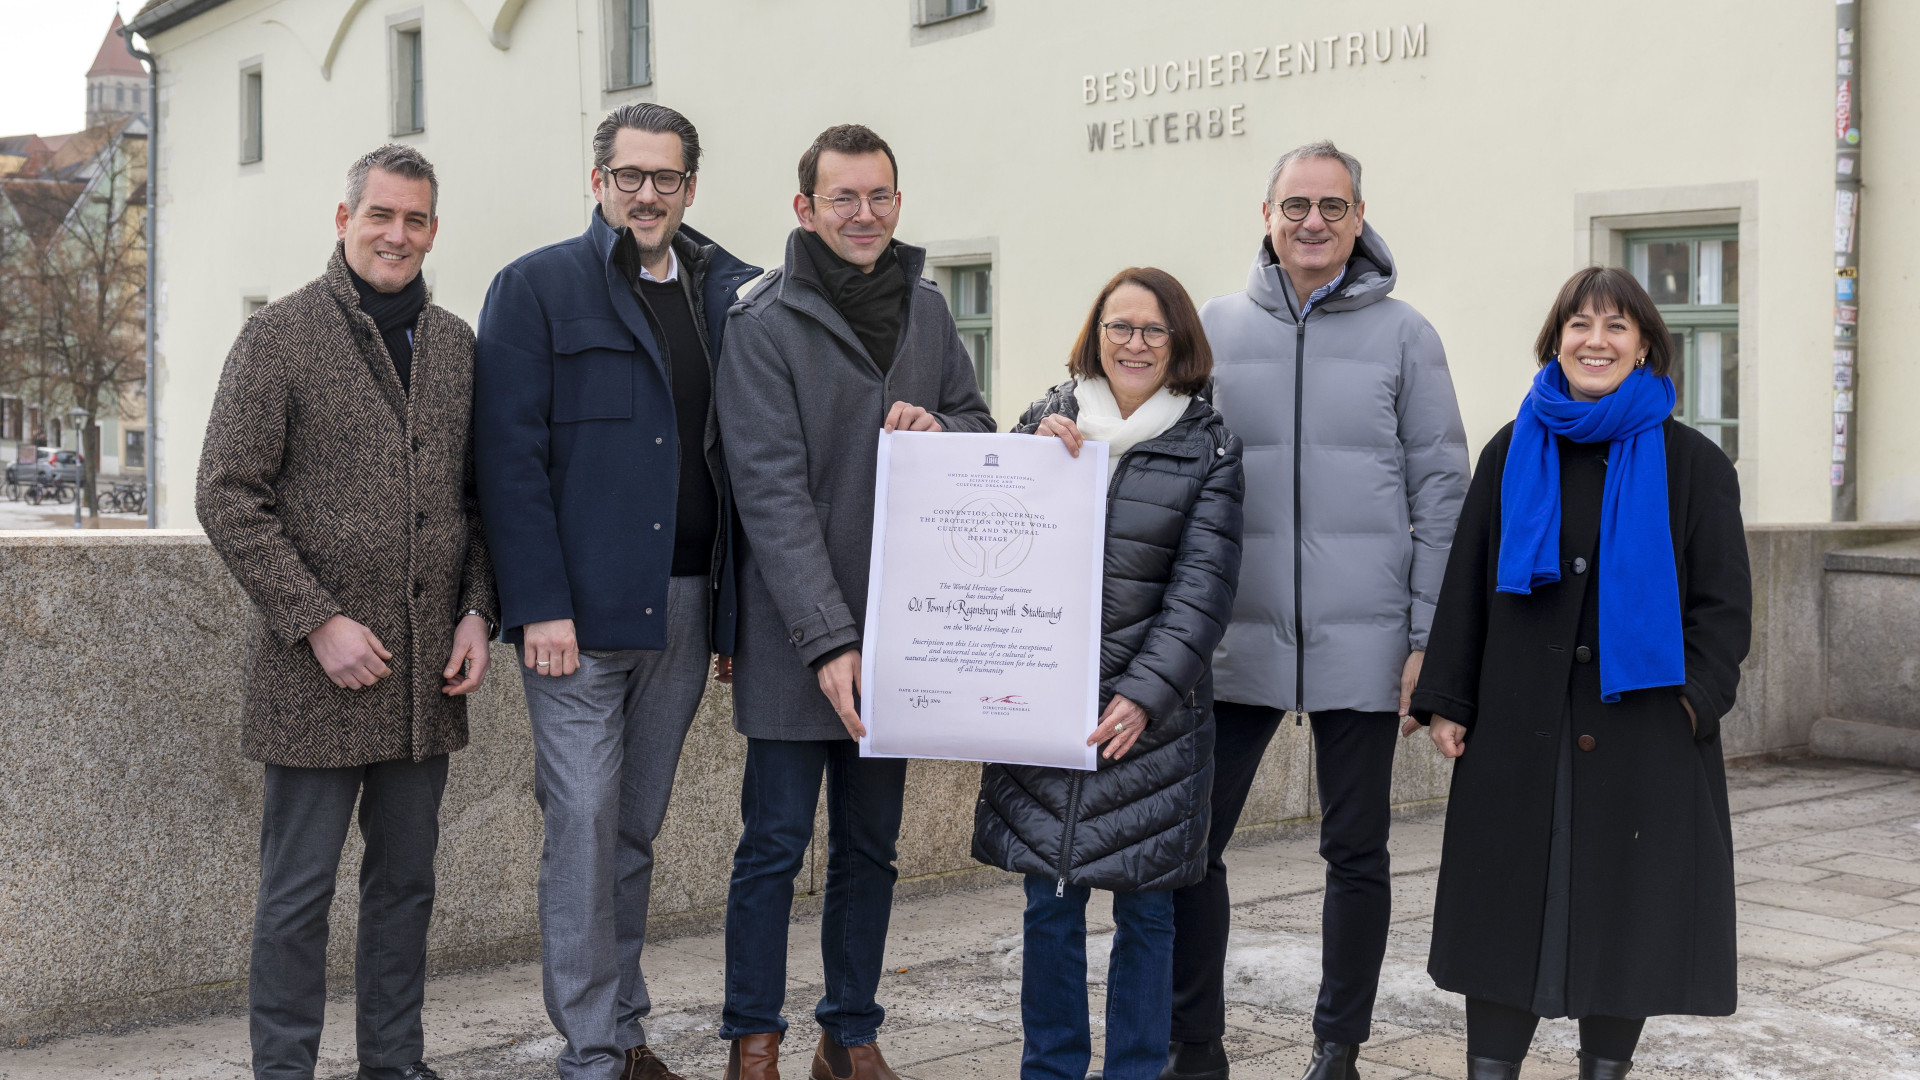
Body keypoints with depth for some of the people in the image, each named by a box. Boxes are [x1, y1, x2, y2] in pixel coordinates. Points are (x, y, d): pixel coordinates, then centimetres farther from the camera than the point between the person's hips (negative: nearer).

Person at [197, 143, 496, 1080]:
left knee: (406, 879, 13)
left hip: (428, 672, 5)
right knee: (298, 889, 3)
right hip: (316, 673, -5)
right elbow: (227, 495, -8)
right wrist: (318, 622, -14)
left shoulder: (456, 345, 11)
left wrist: (476, 612, 2)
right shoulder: (280, 335, -4)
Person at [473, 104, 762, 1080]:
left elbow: (746, 458, 9)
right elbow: (510, 457, -6)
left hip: (686, 610, 4)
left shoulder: (732, 297, 11)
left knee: (636, 827, 13)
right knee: (584, 826, -2)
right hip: (579, 610, -4)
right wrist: (539, 607, -14)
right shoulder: (537, 289, 0)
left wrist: (738, 613, 4)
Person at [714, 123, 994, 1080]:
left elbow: (982, 425, 17)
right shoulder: (766, 323, -10)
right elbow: (772, 493, -16)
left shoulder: (925, 307, 8)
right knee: (775, 845, 2)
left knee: (872, 846, 13)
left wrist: (939, 428, -9)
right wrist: (828, 641, -23)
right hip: (795, 635, -5)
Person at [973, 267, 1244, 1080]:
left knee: (1144, 905, 5)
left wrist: (1144, 694, -13)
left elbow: (1202, 587, -3)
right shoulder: (1042, 422, 8)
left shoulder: (1209, 447, 2)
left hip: (1151, 716, -1)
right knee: (1050, 899, 7)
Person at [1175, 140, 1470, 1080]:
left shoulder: (1404, 335, 2)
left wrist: (1430, 635, -3)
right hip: (1236, 638, 2)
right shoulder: (1216, 328, 7)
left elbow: (1441, 491, 2)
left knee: (1356, 853, 9)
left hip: (1362, 640, -1)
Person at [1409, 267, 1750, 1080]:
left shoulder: (1691, 463, 3)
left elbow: (1724, 601, 1)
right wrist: (1446, 700, 1)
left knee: (1625, 913, 6)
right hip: (1519, 729, 1)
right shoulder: (1513, 454, 7)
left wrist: (1695, 700, -11)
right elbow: (1465, 585, 7)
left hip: (1643, 735, -1)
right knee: (1507, 910, 4)